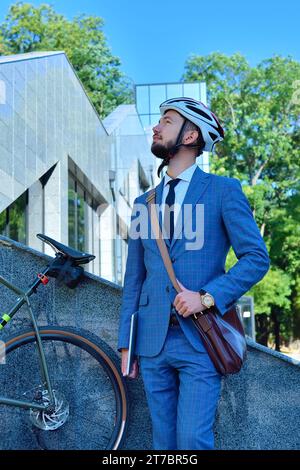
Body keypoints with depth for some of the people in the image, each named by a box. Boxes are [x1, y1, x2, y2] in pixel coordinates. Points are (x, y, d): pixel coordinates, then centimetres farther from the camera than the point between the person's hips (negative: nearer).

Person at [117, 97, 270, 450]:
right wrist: (125, 343, 10)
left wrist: (207, 297, -15)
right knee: (164, 443, 10)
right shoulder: (143, 203, 14)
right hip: (152, 342, 4)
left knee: (193, 441, -10)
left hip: (201, 340, -4)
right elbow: (133, 279, 15)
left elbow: (256, 257, -4)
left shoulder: (223, 191, 1)